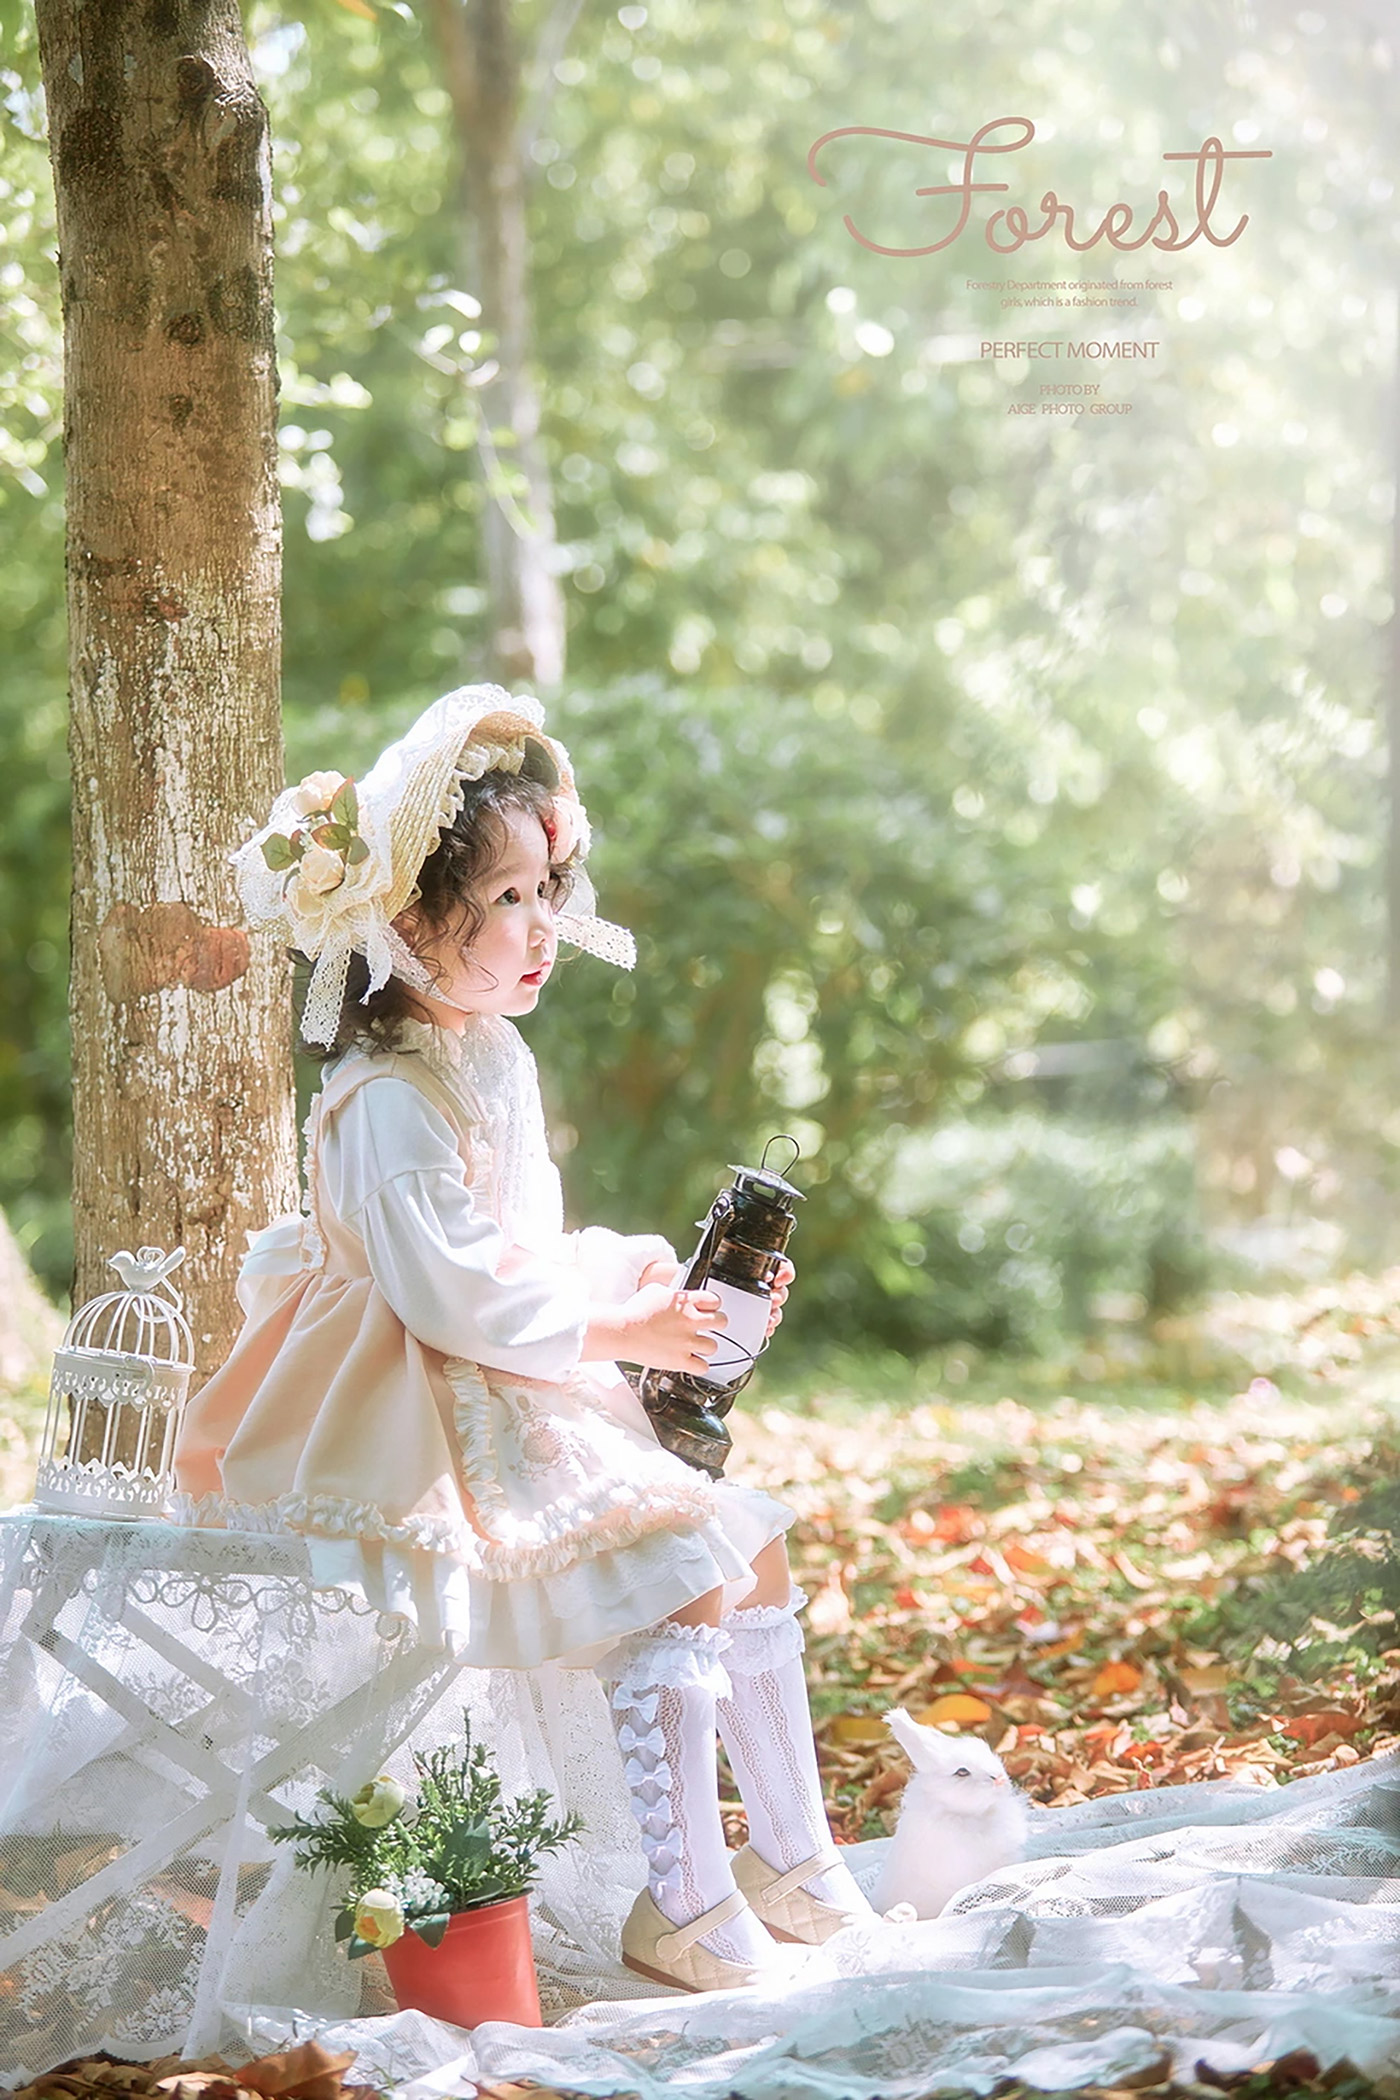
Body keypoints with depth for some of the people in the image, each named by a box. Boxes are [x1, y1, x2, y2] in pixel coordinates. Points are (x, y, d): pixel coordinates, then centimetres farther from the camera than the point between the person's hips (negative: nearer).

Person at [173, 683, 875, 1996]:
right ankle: (680, 1908, -12)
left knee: (753, 1545, 7)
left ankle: (790, 1858, 18)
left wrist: (654, 1285, 5)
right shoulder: (389, 1103, -20)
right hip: (445, 1433, -10)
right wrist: (618, 1331, -15)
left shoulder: (499, 1057, 11)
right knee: (683, 1577, -21)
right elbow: (454, 1300, -24)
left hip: (543, 1400, 10)